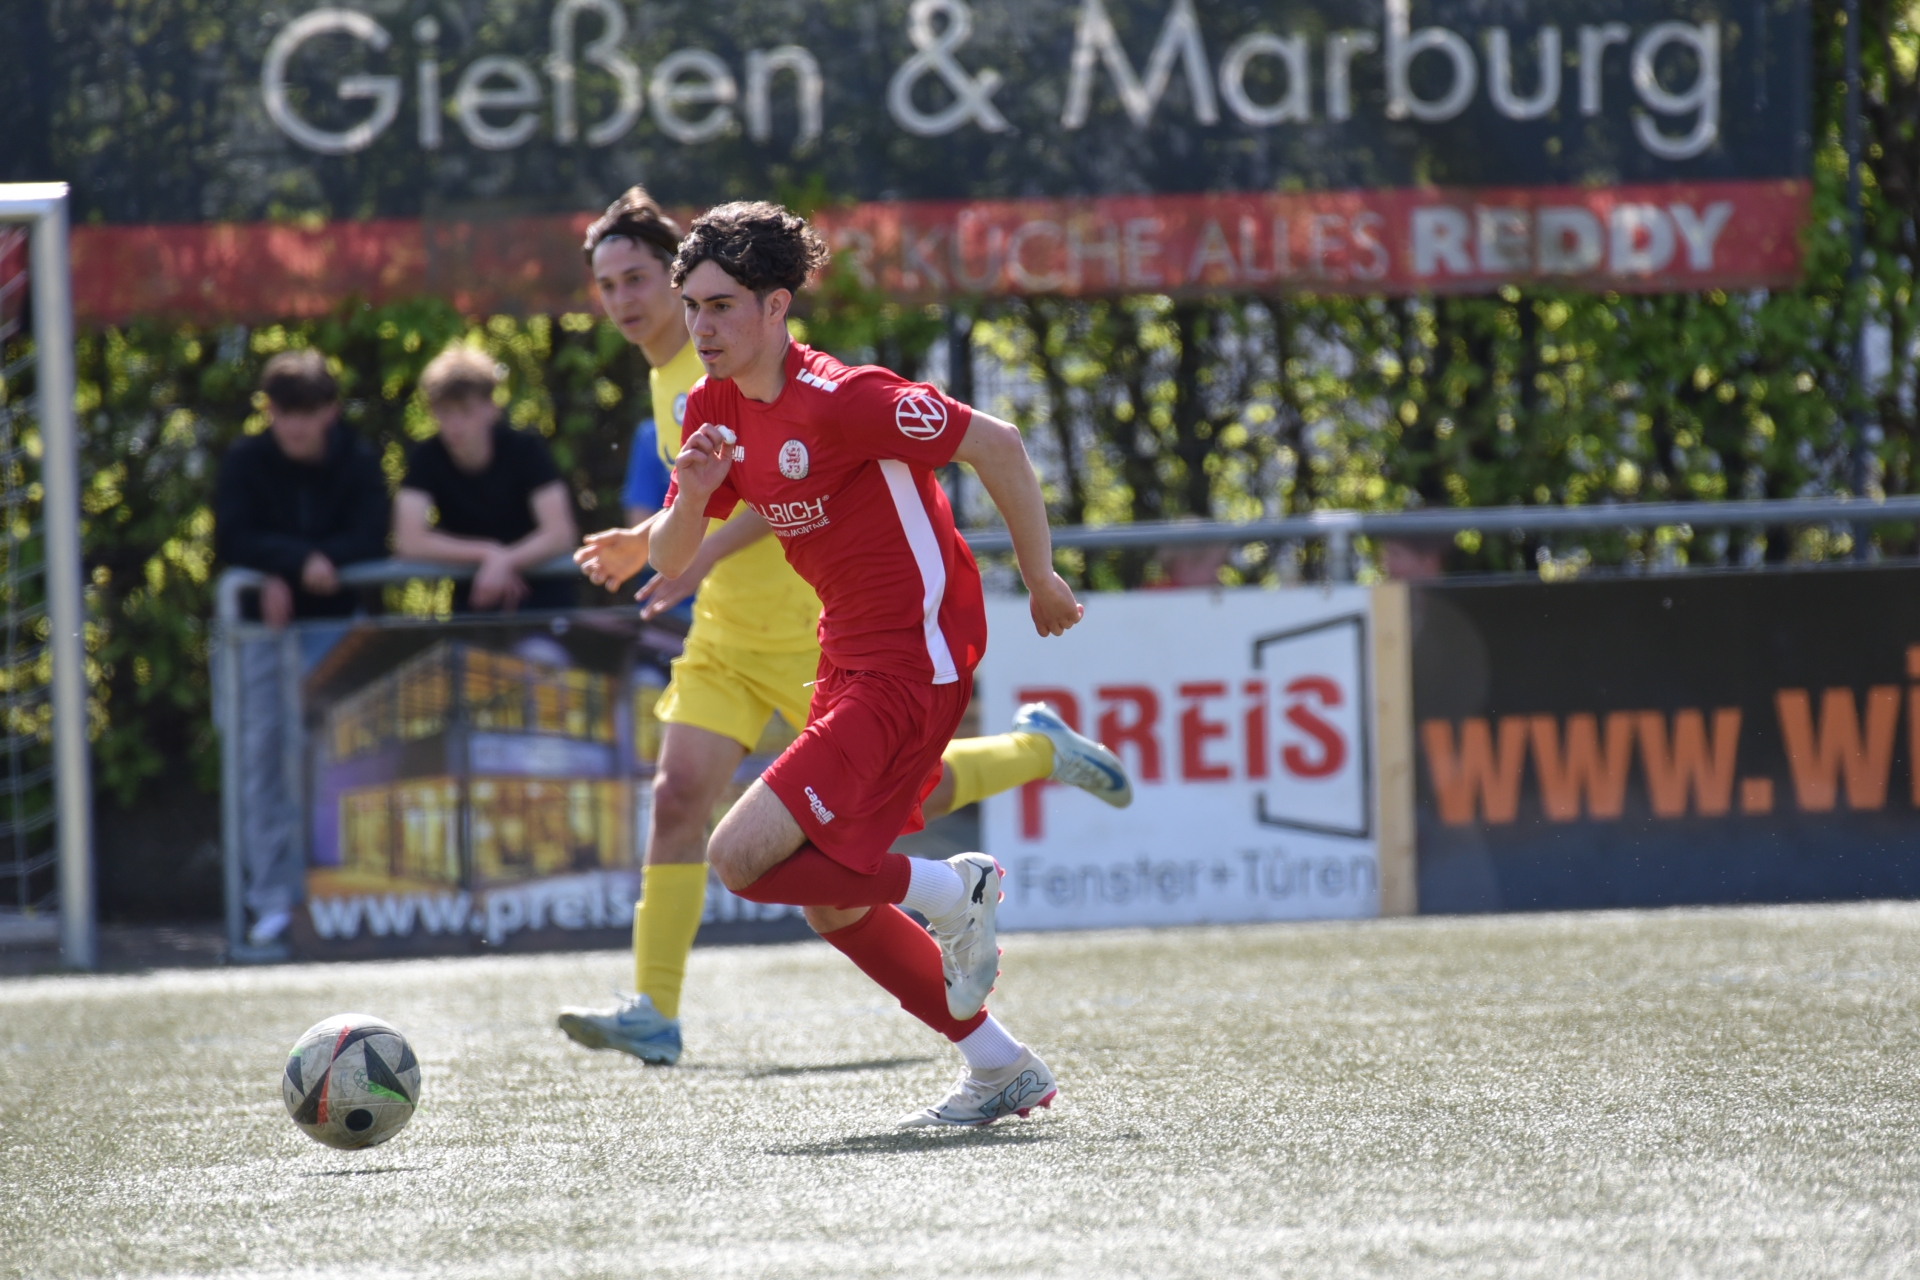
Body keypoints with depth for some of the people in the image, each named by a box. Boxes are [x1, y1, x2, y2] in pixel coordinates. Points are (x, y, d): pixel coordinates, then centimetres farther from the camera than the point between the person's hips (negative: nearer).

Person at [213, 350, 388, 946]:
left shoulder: (358, 464, 0)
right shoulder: (246, 462, 1)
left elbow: (370, 541, -11)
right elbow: (232, 539, -9)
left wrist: (284, 571, -22)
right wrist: (303, 559, -23)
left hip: (341, 623, 0)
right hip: (269, 629, 0)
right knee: (266, 758, -3)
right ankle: (274, 901, -1)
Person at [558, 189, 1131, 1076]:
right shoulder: (666, 376, 11)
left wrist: (703, 555, -33)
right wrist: (647, 541, 11)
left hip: (815, 620, -7)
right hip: (727, 629, 7)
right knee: (679, 792, -9)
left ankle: (1039, 750, 31)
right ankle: (653, 1011, -11)